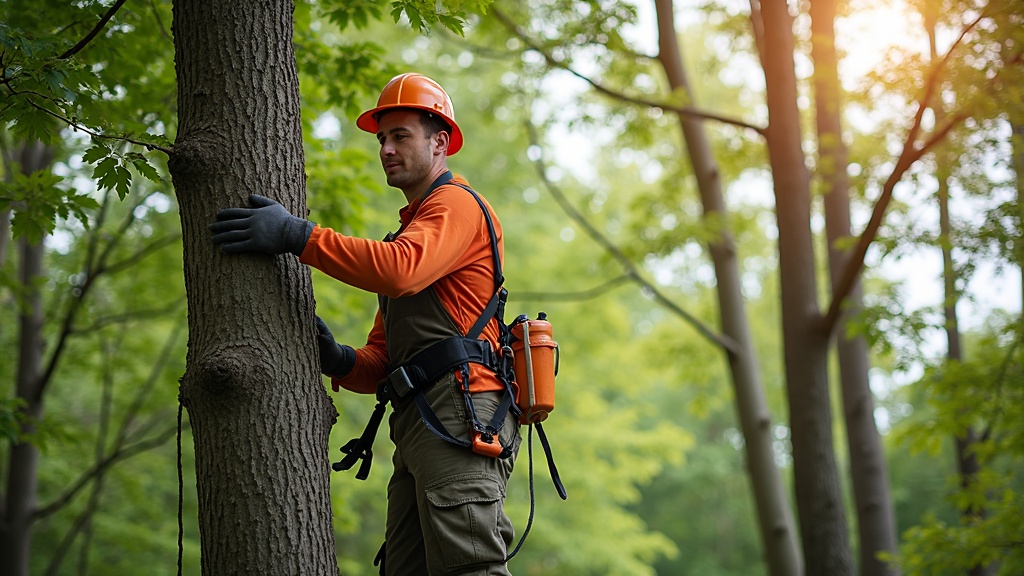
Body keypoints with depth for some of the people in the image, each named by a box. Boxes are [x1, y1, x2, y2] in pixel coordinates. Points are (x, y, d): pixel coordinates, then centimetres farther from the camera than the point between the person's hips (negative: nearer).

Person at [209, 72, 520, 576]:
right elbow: (382, 361, 27)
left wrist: (299, 237, -21)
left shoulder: (456, 205, 2)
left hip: (460, 420, -10)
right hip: (417, 428, 10)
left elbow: (400, 271, -22)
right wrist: (341, 362, 5)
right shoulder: (410, 232, 33)